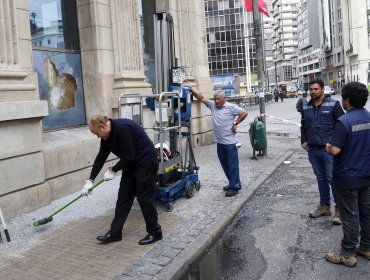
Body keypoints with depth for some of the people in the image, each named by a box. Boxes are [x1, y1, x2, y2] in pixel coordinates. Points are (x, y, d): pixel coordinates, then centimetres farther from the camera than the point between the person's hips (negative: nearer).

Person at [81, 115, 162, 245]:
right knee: (123, 197, 8)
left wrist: (113, 170, -13)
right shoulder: (107, 135, 2)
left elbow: (129, 156, -27)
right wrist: (90, 180, 4)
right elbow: (101, 157, 6)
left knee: (145, 199, -2)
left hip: (146, 164, -9)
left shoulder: (122, 129, -28)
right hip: (131, 165, 9)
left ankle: (155, 233, 14)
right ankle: (115, 232, 15)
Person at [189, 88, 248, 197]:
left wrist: (235, 124, -10)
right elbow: (202, 98, 3)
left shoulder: (231, 107, -8)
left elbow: (244, 113, -9)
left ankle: (235, 187, 6)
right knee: (225, 165, 16)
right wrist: (192, 91, -8)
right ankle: (232, 183, 30)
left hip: (230, 142, -7)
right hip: (219, 142, 7)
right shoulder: (213, 105, 7)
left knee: (233, 165, -1)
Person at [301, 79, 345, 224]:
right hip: (312, 150, 5)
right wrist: (304, 141, 11)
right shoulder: (306, 107, 10)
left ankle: (339, 209, 8)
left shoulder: (333, 104, -6)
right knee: (321, 178, 15)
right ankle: (324, 206, 26)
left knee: (333, 179, -4)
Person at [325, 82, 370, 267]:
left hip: (347, 178, -7)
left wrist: (328, 147, -6)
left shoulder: (344, 121, -23)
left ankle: (348, 255, 15)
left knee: (350, 217, 3)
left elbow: (335, 150, -26)